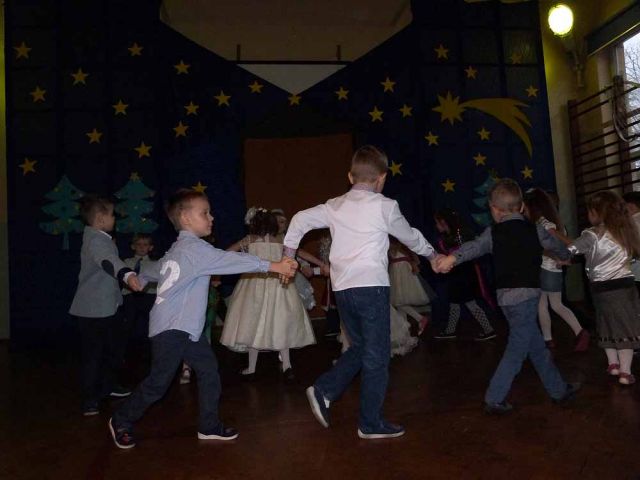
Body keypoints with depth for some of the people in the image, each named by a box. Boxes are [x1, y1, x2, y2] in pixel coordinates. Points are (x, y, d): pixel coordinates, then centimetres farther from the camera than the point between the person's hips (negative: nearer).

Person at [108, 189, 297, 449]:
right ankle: (121, 421, 24)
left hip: (184, 328, 10)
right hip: (172, 329, -10)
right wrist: (273, 266, -27)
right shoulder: (194, 248, -15)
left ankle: (209, 426, 15)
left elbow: (155, 269, 31)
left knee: (208, 370, 7)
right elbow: (229, 259, -25)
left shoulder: (177, 250, 16)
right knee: (158, 383, 2)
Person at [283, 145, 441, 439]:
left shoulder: (334, 206, 10)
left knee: (360, 348, 21)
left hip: (342, 288, 6)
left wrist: (288, 254, 14)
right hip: (371, 287, -6)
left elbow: (300, 220, 8)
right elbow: (409, 236, 10)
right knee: (377, 357, 5)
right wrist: (431, 254, 27)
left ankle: (323, 391, 10)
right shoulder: (384, 206, -3)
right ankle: (370, 424, 13)